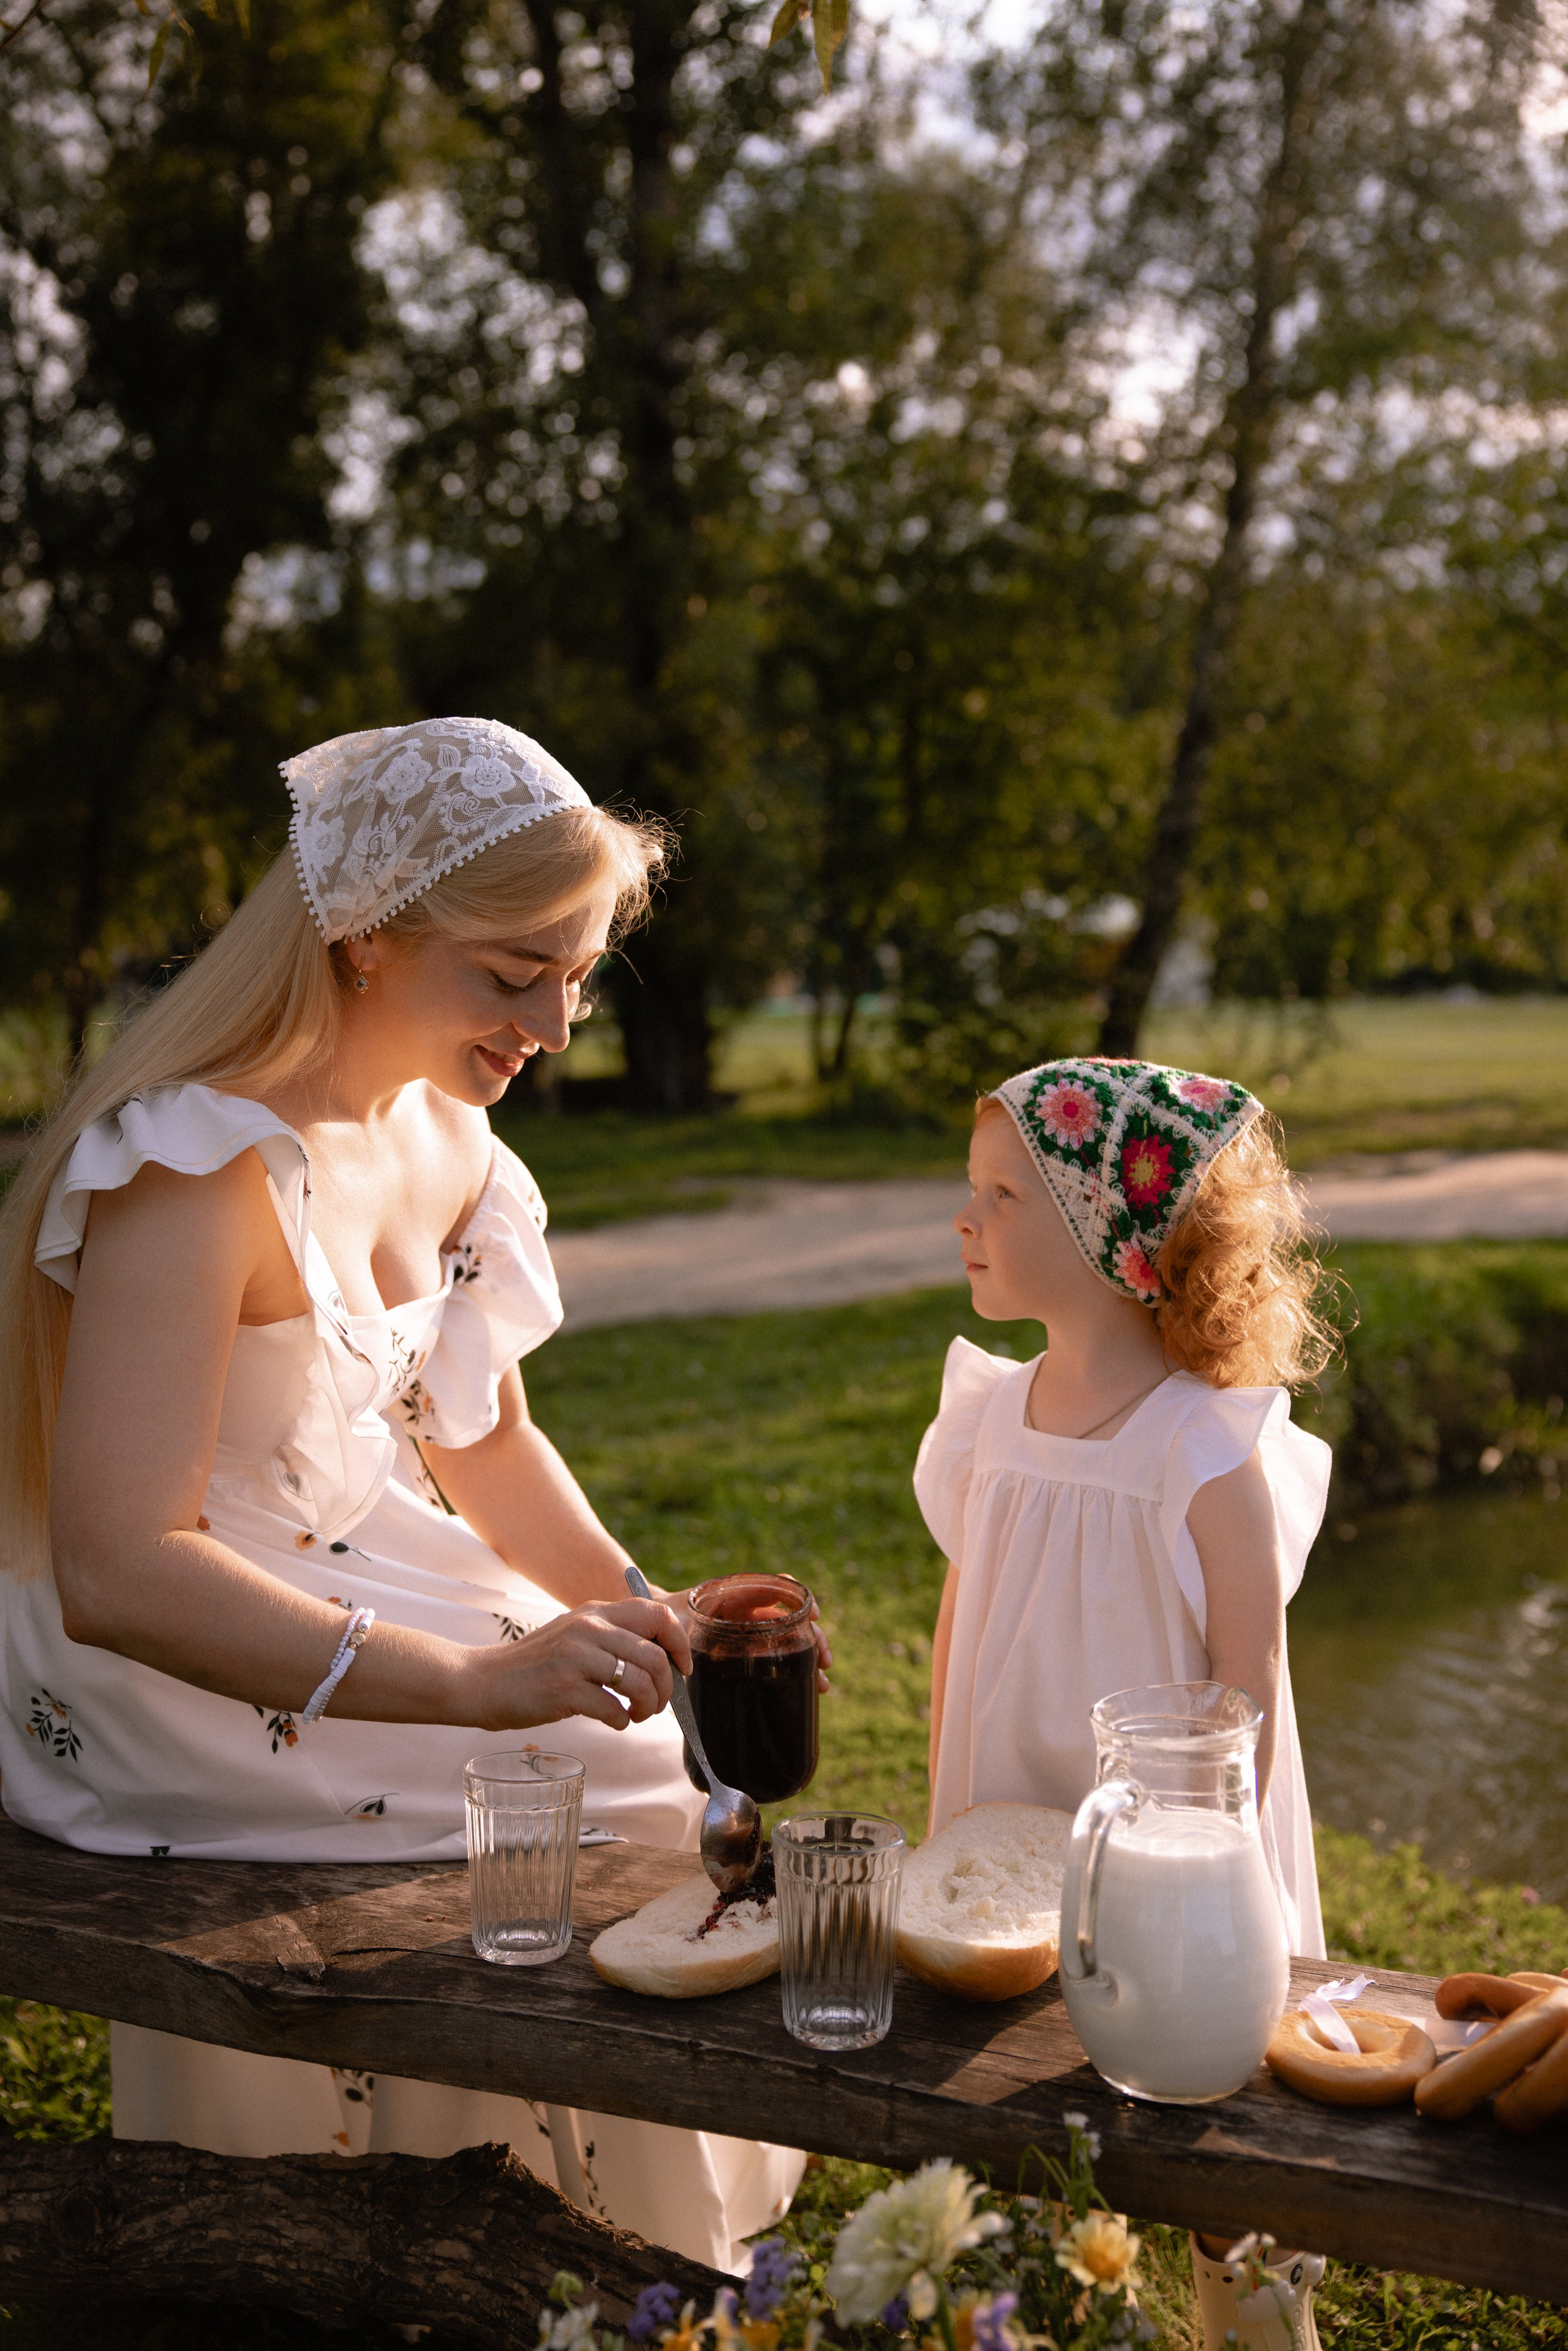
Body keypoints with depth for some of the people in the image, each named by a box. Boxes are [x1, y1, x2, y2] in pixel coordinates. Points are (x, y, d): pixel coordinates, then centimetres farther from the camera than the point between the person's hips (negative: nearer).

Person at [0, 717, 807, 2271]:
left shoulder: (445, 1135, 3)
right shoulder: (195, 1169, -26)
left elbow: (480, 1439, 11)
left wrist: (645, 1613, -4)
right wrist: (477, 1682, -35)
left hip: (368, 1597, 8)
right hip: (164, 1683, -8)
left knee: (700, 1758, -1)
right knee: (623, 1787, -14)